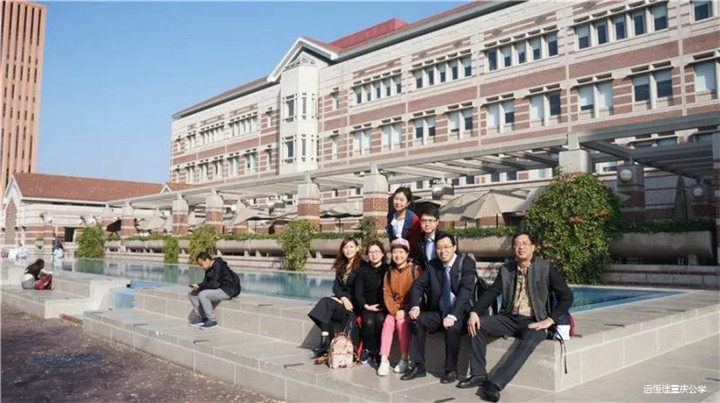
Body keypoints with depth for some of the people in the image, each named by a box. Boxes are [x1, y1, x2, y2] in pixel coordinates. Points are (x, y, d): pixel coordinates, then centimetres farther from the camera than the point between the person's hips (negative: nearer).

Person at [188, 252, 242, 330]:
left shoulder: (218, 266, -18)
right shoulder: (209, 269, 11)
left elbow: (215, 284, -24)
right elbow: (206, 282, 11)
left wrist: (200, 286, -18)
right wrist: (198, 286, -10)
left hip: (227, 290, -10)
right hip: (217, 289, 10)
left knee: (202, 295, -29)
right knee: (192, 294, 3)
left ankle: (212, 321, -19)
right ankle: (201, 317, 2)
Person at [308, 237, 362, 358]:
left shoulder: (362, 266, -6)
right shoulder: (341, 266, 16)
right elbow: (336, 287, 9)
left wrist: (348, 300, -18)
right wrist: (343, 298, -10)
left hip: (355, 303, -6)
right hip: (342, 299, 6)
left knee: (326, 304, -26)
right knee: (325, 302, -22)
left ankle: (325, 342, -21)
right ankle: (324, 340, -27)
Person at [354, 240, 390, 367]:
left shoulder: (388, 270, 4)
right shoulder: (362, 270, 9)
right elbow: (358, 292, 3)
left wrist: (385, 305, -14)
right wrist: (366, 306, -11)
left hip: (383, 307, -1)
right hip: (368, 307, 1)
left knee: (380, 319, -32)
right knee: (368, 322, -29)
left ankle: (375, 352, -14)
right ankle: (368, 349, -6)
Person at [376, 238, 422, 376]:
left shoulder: (415, 270, -5)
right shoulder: (389, 273, 10)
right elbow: (387, 294, 4)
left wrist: (405, 311, -14)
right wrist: (395, 311, -11)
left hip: (410, 309, -4)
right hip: (394, 309, 4)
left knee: (401, 322, -29)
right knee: (387, 323, -23)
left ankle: (404, 359, -15)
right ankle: (384, 360, -23)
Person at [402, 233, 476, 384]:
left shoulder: (467, 263, -9)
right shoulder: (432, 265, 6)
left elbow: (466, 291, -20)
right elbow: (417, 285, 3)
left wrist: (453, 315, -32)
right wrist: (415, 306, -17)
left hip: (459, 313, -4)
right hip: (438, 313, 5)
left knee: (452, 327, -34)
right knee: (417, 319, -20)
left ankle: (451, 370, -13)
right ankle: (417, 366, -10)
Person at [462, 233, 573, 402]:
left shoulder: (545, 268, -3)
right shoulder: (506, 269, 8)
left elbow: (567, 296, -3)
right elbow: (491, 292, 3)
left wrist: (549, 320, -12)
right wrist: (474, 312, -14)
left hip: (533, 322, -4)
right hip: (509, 318, 4)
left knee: (529, 342, -36)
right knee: (476, 324, -17)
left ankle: (494, 384, -38)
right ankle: (478, 375, -11)